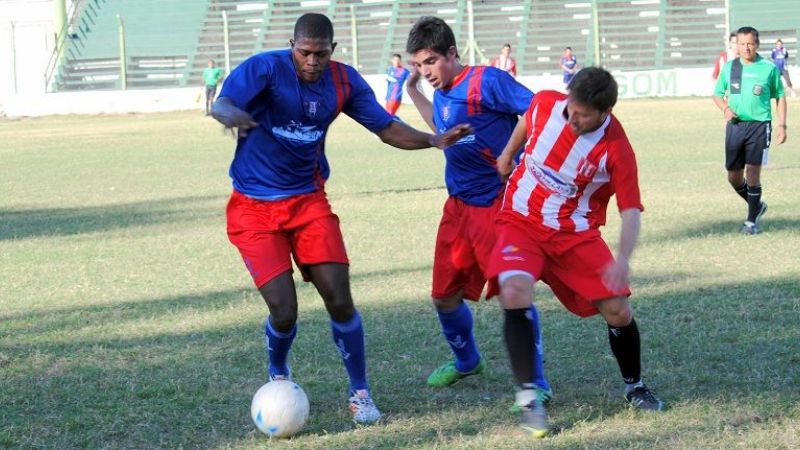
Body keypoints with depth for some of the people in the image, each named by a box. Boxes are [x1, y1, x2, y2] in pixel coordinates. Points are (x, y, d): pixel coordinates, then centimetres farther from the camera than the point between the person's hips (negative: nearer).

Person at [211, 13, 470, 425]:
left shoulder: (344, 81, -3)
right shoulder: (266, 67, -17)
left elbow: (387, 128, 4)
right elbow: (221, 105, -31)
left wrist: (433, 140, -14)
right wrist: (231, 114, -56)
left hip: (308, 200, 3)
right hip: (254, 207, -3)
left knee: (339, 300, -9)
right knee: (283, 311, -9)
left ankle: (359, 392, 10)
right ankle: (277, 374, 25)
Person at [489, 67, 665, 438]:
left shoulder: (616, 150, -19)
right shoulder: (545, 104, -12)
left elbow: (631, 211, -19)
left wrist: (622, 260, -35)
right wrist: (508, 154, 22)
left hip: (576, 234, 0)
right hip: (521, 223, 0)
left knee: (618, 312, -4)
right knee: (515, 292, -28)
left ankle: (634, 387, 26)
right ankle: (527, 397, -19)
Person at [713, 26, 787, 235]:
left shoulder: (769, 68, 0)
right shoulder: (729, 67, 7)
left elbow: (780, 97, 8)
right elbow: (717, 94, 16)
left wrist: (782, 126, 2)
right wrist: (725, 109, -6)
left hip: (759, 125, -3)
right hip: (735, 125, 3)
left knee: (753, 173, -8)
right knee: (734, 176, 6)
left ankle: (752, 220, 3)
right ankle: (757, 205, 31)